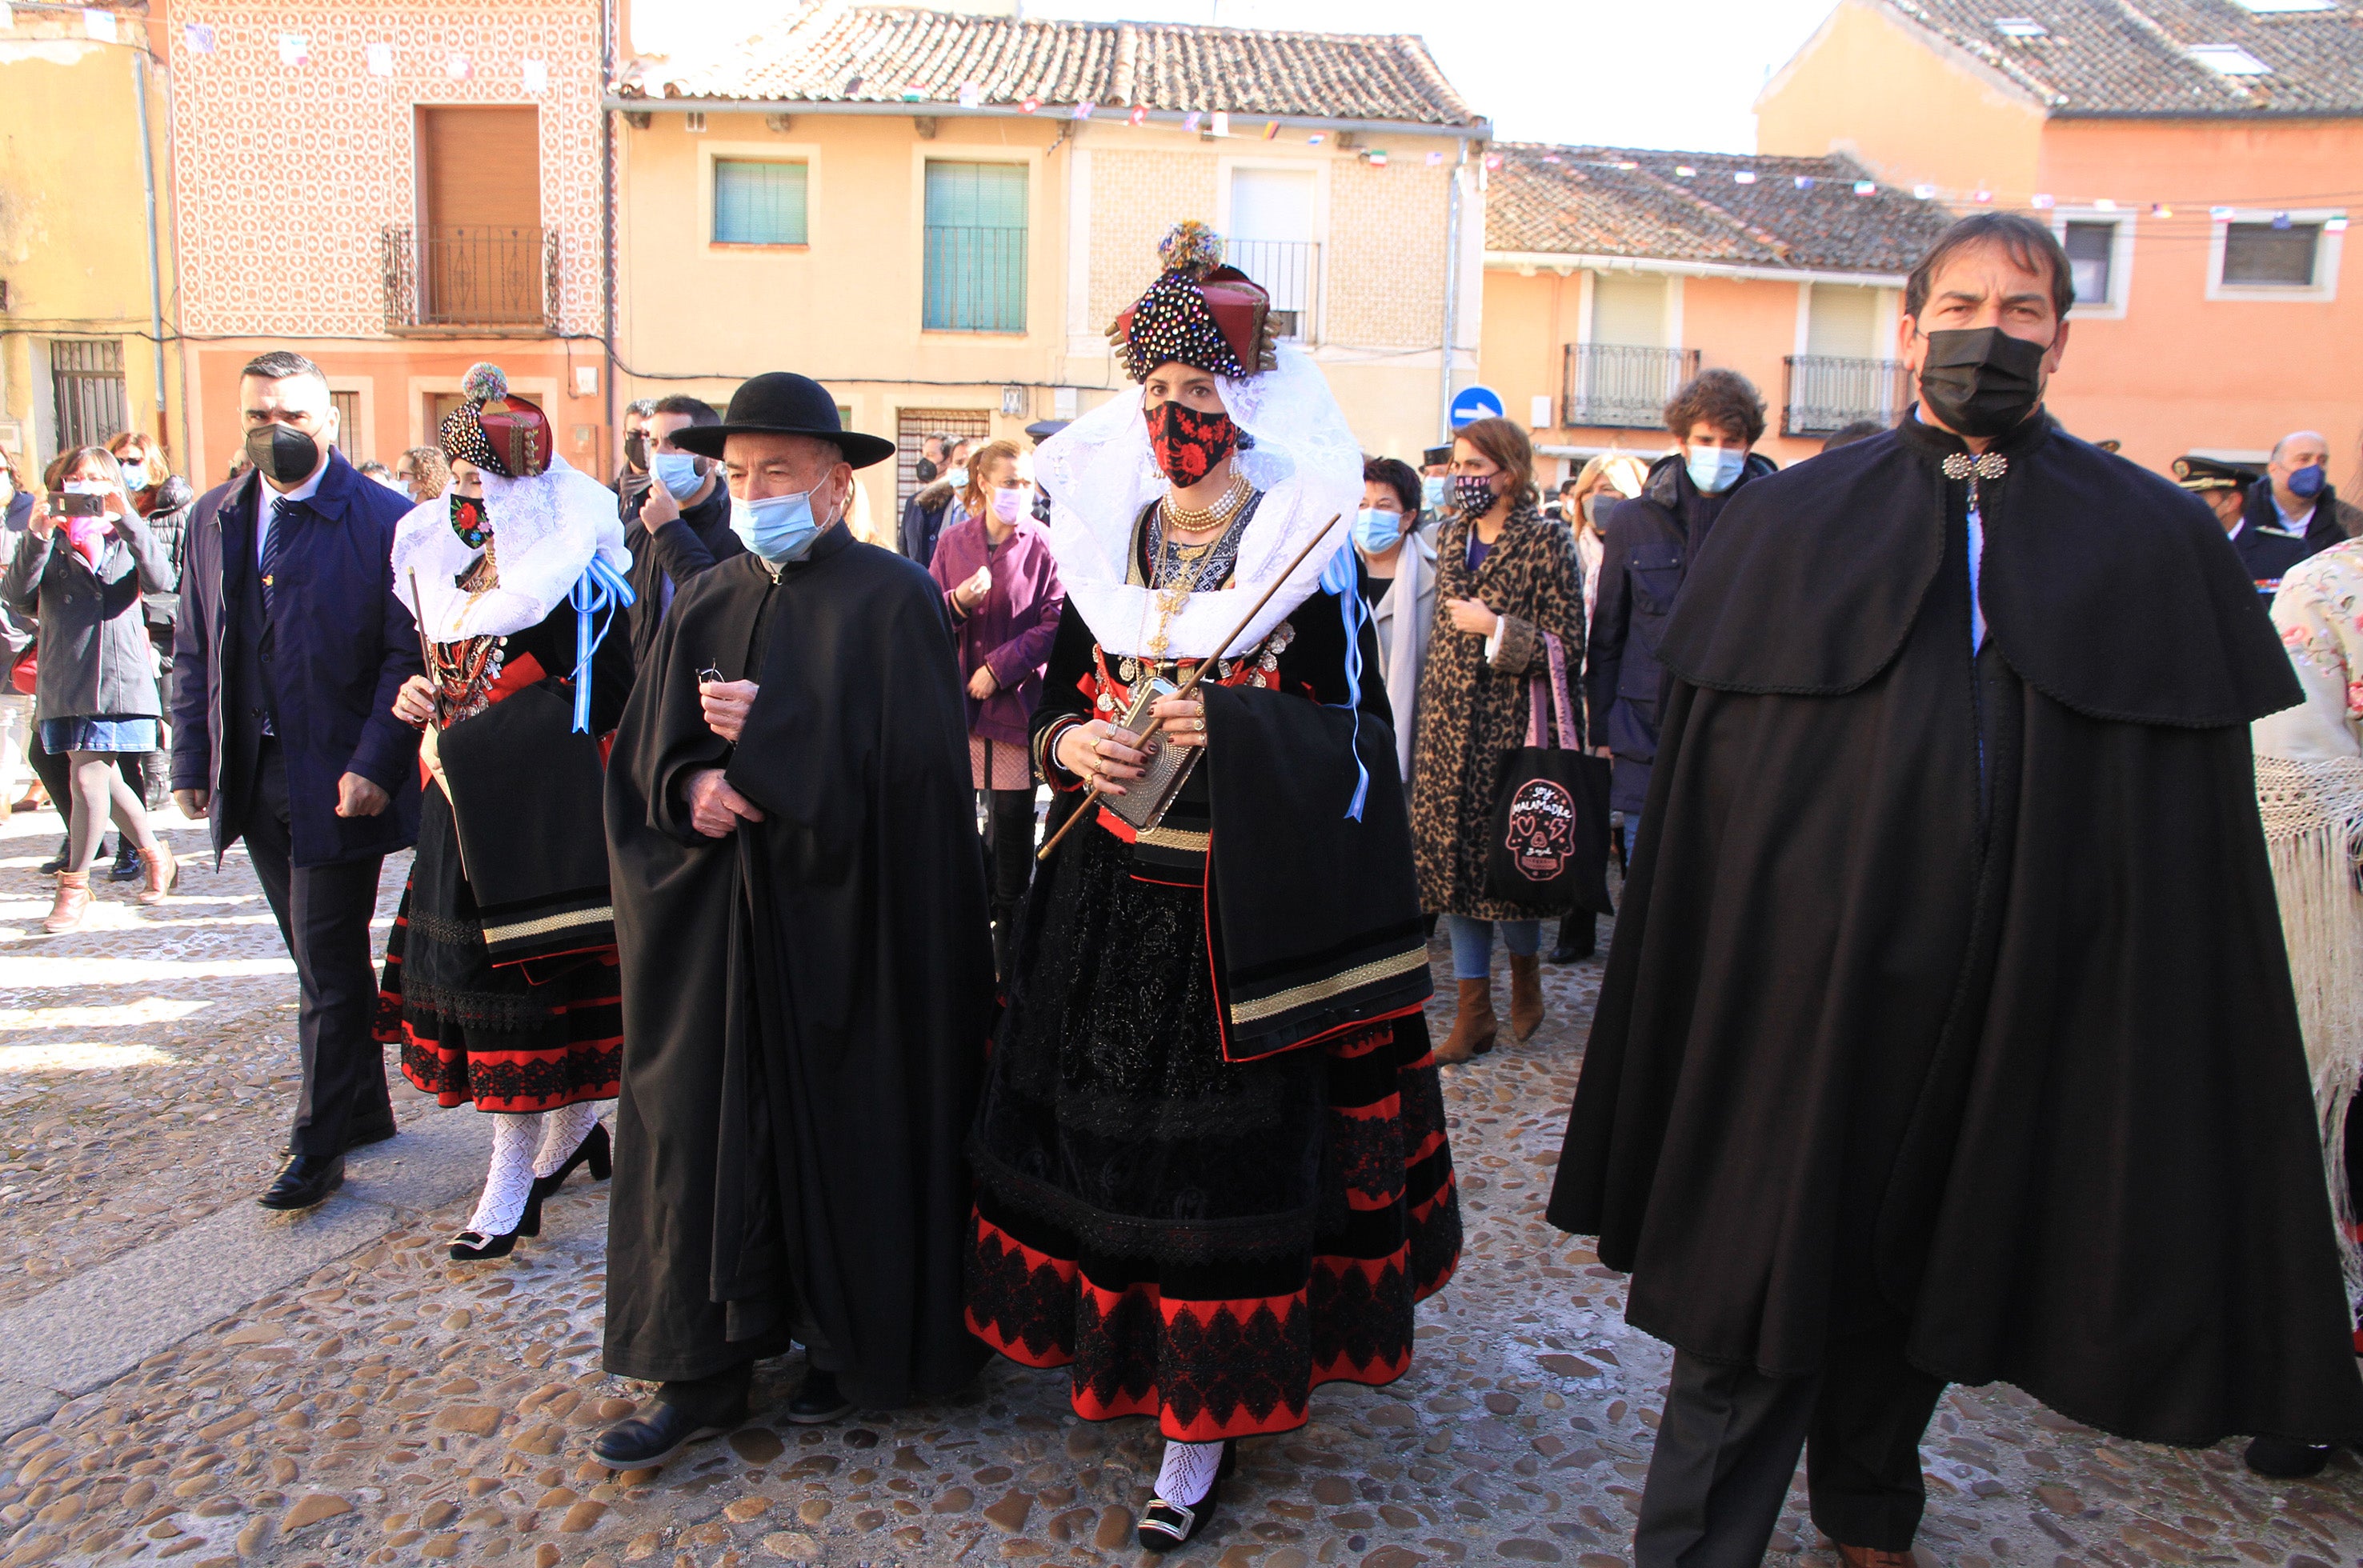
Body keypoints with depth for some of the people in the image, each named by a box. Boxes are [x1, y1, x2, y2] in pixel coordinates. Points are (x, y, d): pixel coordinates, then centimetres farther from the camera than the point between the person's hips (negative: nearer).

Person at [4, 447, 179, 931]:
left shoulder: (125, 538, 7)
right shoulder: (49, 542, 7)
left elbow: (161, 581, -14)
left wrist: (126, 518, -22)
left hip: (120, 677, -2)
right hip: (64, 681, 2)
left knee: (88, 777, -9)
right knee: (105, 781, 8)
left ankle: (75, 885, 5)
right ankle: (157, 859, 28)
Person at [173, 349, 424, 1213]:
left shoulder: (383, 520, -8)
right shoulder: (214, 518, 11)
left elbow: (406, 655, -11)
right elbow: (193, 651, 13)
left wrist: (373, 764, -18)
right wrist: (192, 761, 7)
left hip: (337, 777, -6)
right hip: (251, 776, 6)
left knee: (330, 967, 0)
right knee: (320, 957, 15)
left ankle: (319, 1145, 11)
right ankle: (365, 1108, 29)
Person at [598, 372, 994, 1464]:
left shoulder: (892, 599, -6)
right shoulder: (705, 607, 11)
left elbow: (911, 758, -15)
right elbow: (643, 758, 10)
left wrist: (772, 733, -18)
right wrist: (692, 788, -11)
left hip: (845, 921, -5)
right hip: (718, 924, 5)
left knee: (844, 1132, 6)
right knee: (703, 1127, 6)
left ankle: (850, 1344, 25)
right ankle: (702, 1372, 18)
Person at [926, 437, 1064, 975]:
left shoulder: (1043, 546, -4)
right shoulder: (953, 541, 7)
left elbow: (1055, 623, -7)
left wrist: (999, 668, -13)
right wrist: (957, 601, -14)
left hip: (1018, 697, -3)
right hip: (959, 693, 3)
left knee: (1013, 816, 3)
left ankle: (1009, 924, 17)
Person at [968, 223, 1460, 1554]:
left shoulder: (1308, 547, -4)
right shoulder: (1106, 540, 8)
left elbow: (1358, 730, -6)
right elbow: (1060, 693, 14)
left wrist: (1228, 730, -20)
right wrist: (1070, 742, -8)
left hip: (1248, 900, -4)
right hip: (1113, 893, 5)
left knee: (1227, 1143, 0)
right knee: (1110, 1125, 11)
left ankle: (1207, 1422, 14)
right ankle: (1132, 1345, 34)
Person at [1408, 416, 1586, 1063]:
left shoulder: (1546, 540, -6)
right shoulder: (1451, 537, 12)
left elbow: (1568, 642, -7)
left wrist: (1496, 628, -15)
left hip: (1511, 723, -5)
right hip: (1449, 724, 5)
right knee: (1453, 857, 3)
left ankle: (1525, 974, 31)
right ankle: (1473, 1011, 11)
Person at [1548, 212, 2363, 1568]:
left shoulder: (2157, 541, 4)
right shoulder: (1794, 521, 1)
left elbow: (2195, 814, 3)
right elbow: (1711, 775, 0)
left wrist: (2160, 1020, -1)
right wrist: (1709, 985, -3)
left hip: (2014, 990, 2)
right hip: (1807, 970, -2)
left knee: (1929, 1263, 18)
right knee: (1763, 1269, 1)